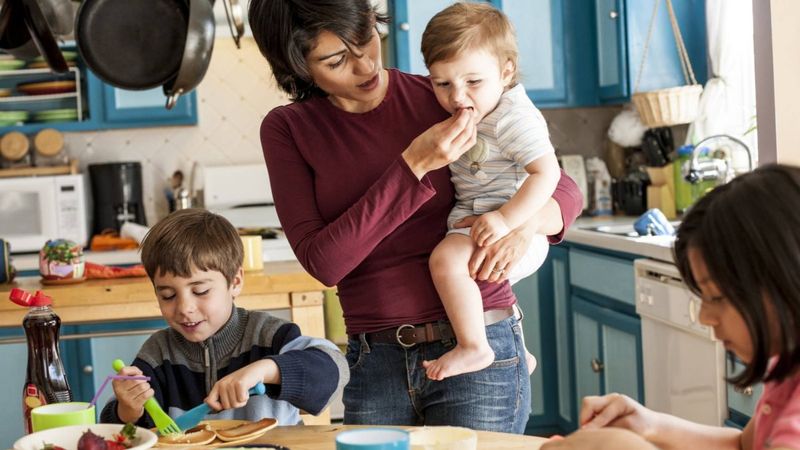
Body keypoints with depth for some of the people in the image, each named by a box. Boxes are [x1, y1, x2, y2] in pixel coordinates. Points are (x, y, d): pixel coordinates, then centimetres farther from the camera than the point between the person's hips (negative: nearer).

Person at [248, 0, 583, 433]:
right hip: (374, 364, 2)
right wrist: (414, 165, -17)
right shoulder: (287, 129, 1)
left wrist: (526, 222, -18)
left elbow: (564, 190, 5)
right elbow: (322, 262, -11)